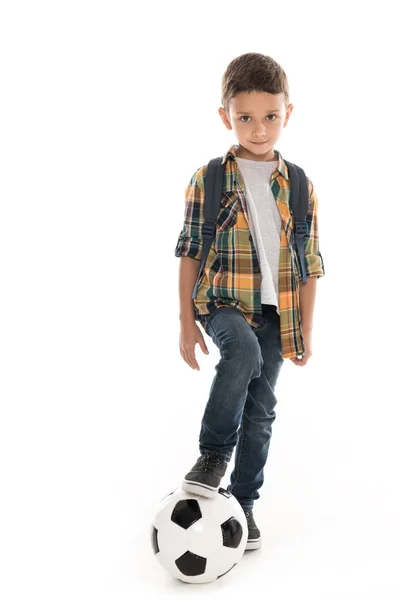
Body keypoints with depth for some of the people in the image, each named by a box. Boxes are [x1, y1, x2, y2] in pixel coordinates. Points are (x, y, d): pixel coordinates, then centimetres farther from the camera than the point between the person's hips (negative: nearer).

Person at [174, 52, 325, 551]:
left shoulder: (299, 186, 4)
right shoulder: (208, 180, -2)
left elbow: (309, 264, 7)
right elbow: (190, 252, 2)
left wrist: (305, 330, 6)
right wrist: (186, 322, -1)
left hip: (275, 312, 3)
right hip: (222, 302, -3)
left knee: (260, 412, 7)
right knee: (243, 351, -34)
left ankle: (243, 503, 24)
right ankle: (213, 453, -13)